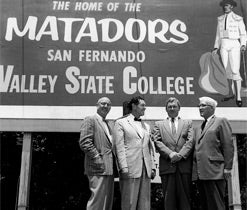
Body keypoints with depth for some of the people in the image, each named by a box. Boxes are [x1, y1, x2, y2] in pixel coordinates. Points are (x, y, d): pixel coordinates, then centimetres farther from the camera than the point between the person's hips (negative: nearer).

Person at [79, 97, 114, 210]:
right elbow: (84, 142, -15)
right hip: (99, 168, -9)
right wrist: (97, 158, -18)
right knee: (97, 201, -10)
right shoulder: (90, 120, -4)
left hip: (108, 169, 9)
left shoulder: (106, 124, 23)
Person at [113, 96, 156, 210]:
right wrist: (123, 168, -14)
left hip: (146, 170, 6)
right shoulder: (121, 123, 2)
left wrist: (152, 167, 10)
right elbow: (119, 147, -6)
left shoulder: (146, 126, 20)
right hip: (130, 169, -5)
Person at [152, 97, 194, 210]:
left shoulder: (188, 123, 16)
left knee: (184, 198, 2)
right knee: (169, 199, 2)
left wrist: (180, 155, -12)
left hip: (184, 165, 0)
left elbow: (190, 141, 3)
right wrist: (170, 154, -13)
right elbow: (157, 141, 1)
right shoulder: (158, 124, 15)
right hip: (167, 166, 0)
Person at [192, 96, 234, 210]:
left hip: (214, 172, -6)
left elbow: (228, 146, -4)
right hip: (199, 174, 7)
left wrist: (227, 168, -11)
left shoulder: (221, 122, 4)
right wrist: (195, 171, 10)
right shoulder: (198, 129, 24)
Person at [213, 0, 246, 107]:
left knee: (235, 71, -11)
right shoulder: (220, 19, 13)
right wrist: (216, 47, 10)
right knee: (227, 70, 6)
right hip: (223, 45, 4)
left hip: (234, 45, -4)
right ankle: (231, 93, 17)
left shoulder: (238, 19, 1)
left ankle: (238, 97, -7)